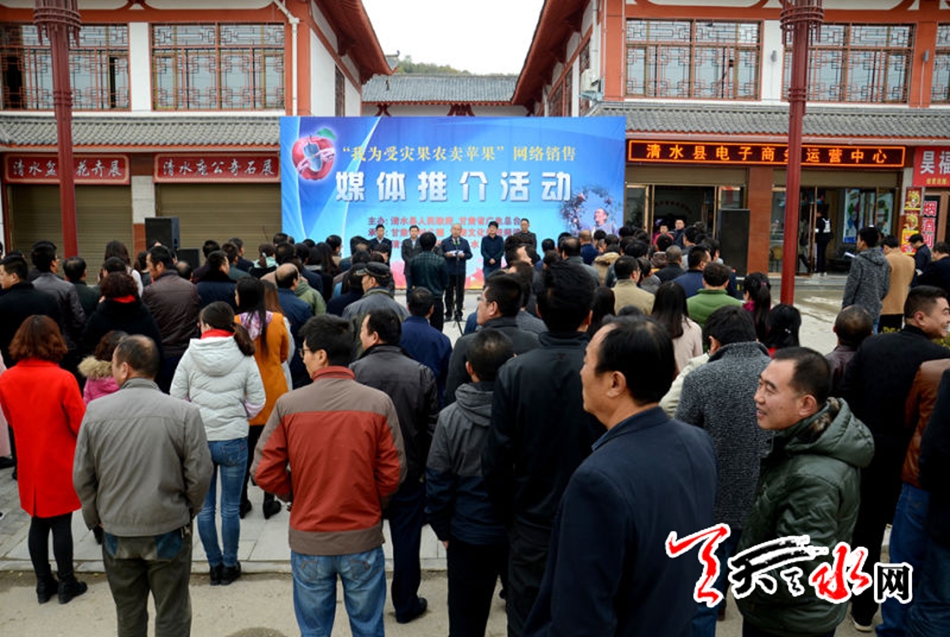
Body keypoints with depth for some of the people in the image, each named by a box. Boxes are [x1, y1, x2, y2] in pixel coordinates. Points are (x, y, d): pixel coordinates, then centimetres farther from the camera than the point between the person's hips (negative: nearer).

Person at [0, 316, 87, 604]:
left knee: (37, 523, 15)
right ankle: (67, 584, 18)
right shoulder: (63, 379, -20)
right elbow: (80, 425, -14)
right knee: (61, 524, 7)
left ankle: (43, 584, 27)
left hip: (28, 466, 4)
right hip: (61, 466, -4)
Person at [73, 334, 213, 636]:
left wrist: (96, 518, 13)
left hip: (117, 534, 2)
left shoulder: (96, 411, -9)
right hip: (169, 531, -2)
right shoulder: (184, 412, -15)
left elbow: (82, 477, -3)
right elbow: (200, 475, -12)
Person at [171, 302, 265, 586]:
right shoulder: (244, 356, -6)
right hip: (233, 440, -1)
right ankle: (229, 566, 22)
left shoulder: (191, 355, -5)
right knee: (230, 508, 11)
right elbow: (257, 401, -5)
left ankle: (215, 565, 25)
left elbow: (177, 396, -3)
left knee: (205, 507, 14)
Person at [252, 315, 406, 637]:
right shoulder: (379, 402, -11)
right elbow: (393, 472, -7)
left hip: (308, 539, 0)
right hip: (363, 538, 0)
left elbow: (265, 472, -7)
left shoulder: (288, 405, -11)